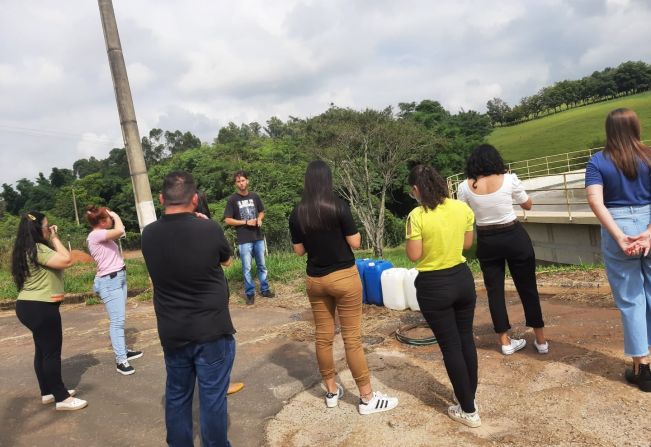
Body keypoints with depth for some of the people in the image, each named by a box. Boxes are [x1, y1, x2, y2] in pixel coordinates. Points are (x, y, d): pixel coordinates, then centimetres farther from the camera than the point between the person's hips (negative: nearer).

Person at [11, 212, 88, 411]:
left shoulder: (26, 249, 12)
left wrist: (52, 240, 9)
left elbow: (57, 260, 17)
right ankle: (62, 398, 2)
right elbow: (67, 260, -24)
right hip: (40, 307, -11)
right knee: (52, 351, -5)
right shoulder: (37, 249, -20)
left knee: (43, 350, 18)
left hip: (30, 305, 11)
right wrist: (55, 238, -14)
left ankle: (48, 392, 29)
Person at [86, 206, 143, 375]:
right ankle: (121, 361, -6)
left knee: (119, 319, 16)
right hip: (109, 281, -10)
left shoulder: (102, 235, 13)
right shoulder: (95, 235, -16)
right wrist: (115, 215, -14)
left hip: (119, 277, 10)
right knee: (117, 320, -9)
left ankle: (124, 351, 26)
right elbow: (120, 230, -27)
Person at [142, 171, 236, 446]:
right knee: (212, 397, 8)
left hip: (172, 333, 4)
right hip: (211, 330, -4)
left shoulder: (149, 234, -5)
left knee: (176, 396, 19)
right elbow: (226, 260, 5)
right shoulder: (209, 229, -16)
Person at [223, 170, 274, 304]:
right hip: (244, 240, -4)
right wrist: (246, 222, -13)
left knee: (262, 266, 13)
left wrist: (259, 219, -4)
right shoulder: (232, 199, -6)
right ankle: (250, 293, 14)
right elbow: (227, 220, -7)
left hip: (258, 237, 4)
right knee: (247, 268, 2)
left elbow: (261, 212, 18)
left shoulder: (254, 196, 5)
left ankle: (264, 289, 26)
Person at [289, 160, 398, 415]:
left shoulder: (297, 214, -1)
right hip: (343, 277, -4)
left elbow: (299, 250, 6)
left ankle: (332, 392, 26)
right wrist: (354, 231, 10)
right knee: (352, 338, 2)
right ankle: (367, 398, 13)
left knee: (323, 336, 13)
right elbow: (355, 243, -10)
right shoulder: (338, 207, -14)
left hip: (315, 280, 4)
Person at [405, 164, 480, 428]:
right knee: (466, 338, 19)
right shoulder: (462, 208, -2)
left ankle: (469, 411, 18)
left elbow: (414, 256, -14)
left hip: (434, 286, -5)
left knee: (450, 346, 6)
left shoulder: (417, 216, -17)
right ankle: (469, 395, 36)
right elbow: (467, 244, 8)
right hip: (462, 278, 5)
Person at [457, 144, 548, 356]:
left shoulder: (465, 186, -8)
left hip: (486, 241, 1)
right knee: (528, 288, 12)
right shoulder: (509, 179, -10)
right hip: (514, 237, -1)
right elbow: (528, 205, 6)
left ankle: (505, 341, 18)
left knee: (494, 290, 12)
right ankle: (541, 340, 22)